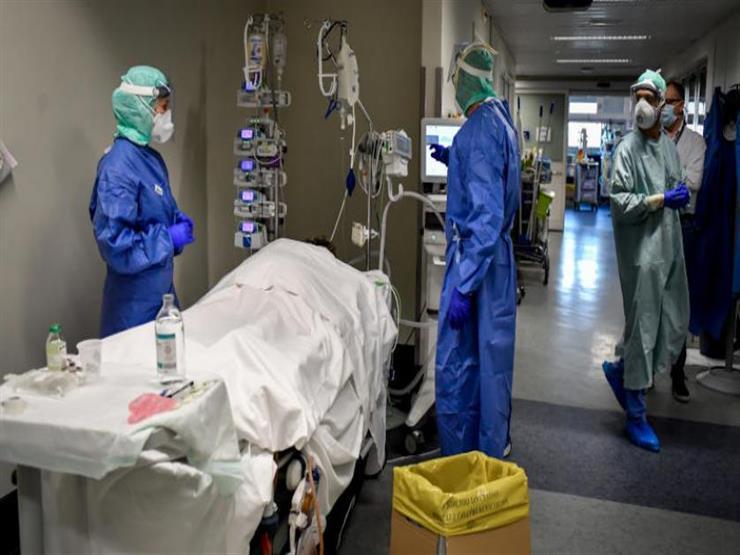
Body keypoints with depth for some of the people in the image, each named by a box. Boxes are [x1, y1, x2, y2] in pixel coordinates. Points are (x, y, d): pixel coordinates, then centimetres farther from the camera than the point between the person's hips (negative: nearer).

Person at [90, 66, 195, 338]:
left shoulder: (150, 157, 6)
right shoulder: (118, 167, -22)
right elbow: (113, 241, -27)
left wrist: (177, 219, 1)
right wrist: (169, 238, -19)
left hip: (161, 283, 9)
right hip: (136, 294, -9)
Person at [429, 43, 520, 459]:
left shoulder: (480, 127, -18)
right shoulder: (501, 118, 10)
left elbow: (486, 215, -23)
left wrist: (463, 286, -24)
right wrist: (452, 160, 22)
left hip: (476, 255, -10)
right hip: (497, 255, 10)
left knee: (456, 366, -1)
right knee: (490, 358, 18)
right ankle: (493, 447, 32)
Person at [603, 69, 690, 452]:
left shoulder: (669, 145, 12)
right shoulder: (628, 148, -11)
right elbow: (619, 202, -18)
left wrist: (681, 198, 2)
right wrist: (662, 199, -20)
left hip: (670, 248, 8)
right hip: (642, 252, -8)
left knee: (675, 327, 13)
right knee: (642, 329, 0)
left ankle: (620, 370, 34)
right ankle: (636, 415, 13)